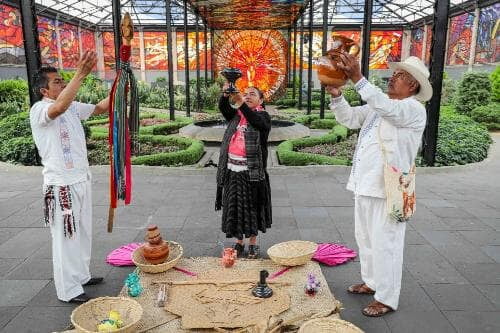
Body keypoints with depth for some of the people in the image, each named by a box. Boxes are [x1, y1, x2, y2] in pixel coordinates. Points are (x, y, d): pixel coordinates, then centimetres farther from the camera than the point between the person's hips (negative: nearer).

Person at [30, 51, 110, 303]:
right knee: (65, 237, 1)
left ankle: (81, 275, 34)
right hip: (61, 185, -8)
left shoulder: (73, 107, 10)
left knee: (82, 233, 18)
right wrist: (80, 75, -41)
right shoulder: (39, 110, -14)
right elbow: (59, 107, -36)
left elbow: (101, 107, 12)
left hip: (81, 180, 8)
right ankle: (68, 290, 14)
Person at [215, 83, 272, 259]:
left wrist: (241, 104, -37)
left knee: (252, 206, 6)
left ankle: (253, 243, 22)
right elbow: (223, 108, -9)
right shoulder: (235, 115, 12)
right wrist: (225, 94, -29)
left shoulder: (263, 116, 0)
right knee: (234, 206, 10)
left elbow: (257, 122, -24)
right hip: (232, 169, 4)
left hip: (252, 170, -4)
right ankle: (238, 242, 25)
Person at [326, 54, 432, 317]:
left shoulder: (413, 109, -11)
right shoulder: (377, 106, 14)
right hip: (365, 184, 8)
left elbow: (388, 108, -30)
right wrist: (336, 95, -9)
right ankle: (371, 282, 37)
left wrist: (358, 78, -37)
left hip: (388, 188, -8)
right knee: (365, 238, 19)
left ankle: (387, 298, 15)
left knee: (384, 243, 0)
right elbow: (349, 118, 9)